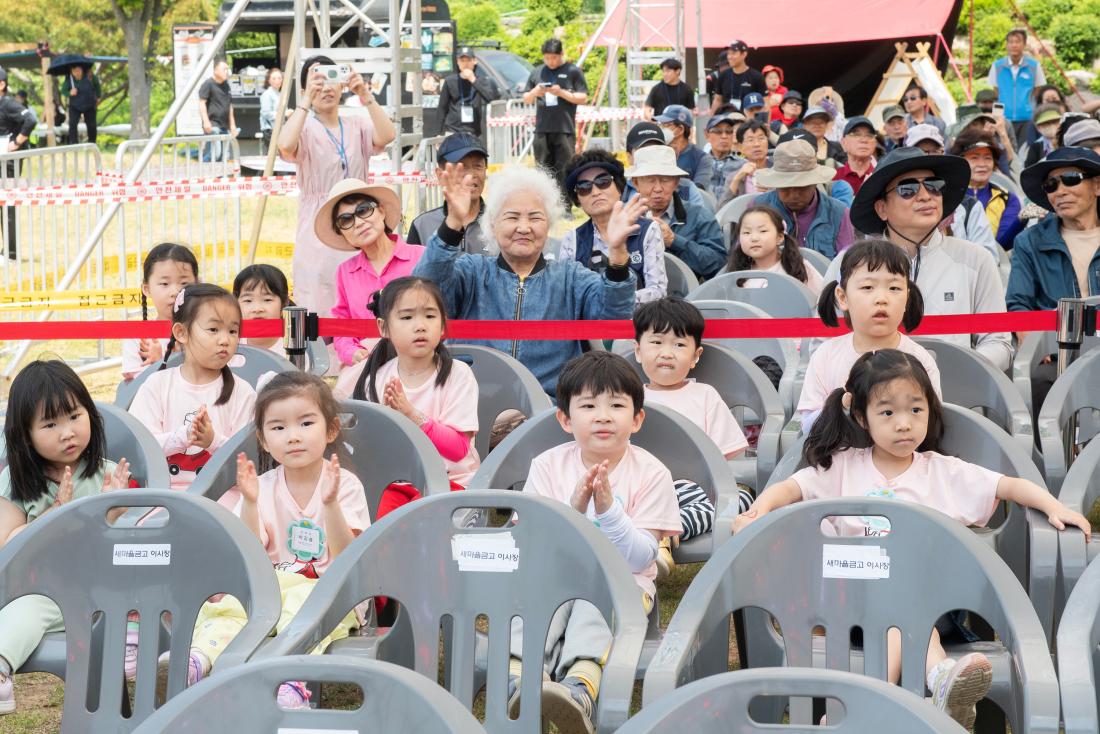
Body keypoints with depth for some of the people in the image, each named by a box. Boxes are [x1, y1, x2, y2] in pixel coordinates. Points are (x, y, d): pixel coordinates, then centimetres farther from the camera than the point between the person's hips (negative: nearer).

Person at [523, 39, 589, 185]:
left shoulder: (573, 71, 3)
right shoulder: (537, 73, 14)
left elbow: (583, 98, 0)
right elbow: (526, 100, 20)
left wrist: (561, 92, -12)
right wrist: (534, 92, -3)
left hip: (565, 130, -4)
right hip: (542, 130, 4)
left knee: (565, 172, -7)